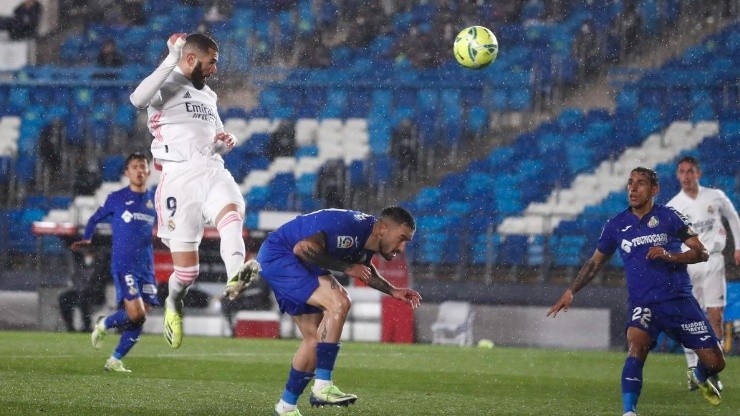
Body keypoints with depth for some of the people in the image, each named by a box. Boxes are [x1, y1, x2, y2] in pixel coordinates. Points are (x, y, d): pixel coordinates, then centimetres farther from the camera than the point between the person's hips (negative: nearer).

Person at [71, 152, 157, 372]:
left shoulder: (154, 200, 11)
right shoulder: (117, 198, 2)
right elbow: (95, 218, 12)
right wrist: (86, 238, -4)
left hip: (146, 267, 5)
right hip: (123, 265, -5)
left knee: (140, 319, 0)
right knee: (135, 312, -19)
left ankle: (115, 360, 11)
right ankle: (103, 325, 10)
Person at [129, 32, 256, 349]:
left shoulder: (207, 95, 25)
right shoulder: (167, 86, 2)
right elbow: (139, 99, -22)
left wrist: (225, 142, 13)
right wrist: (171, 60, -21)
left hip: (211, 169, 5)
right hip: (179, 176, -5)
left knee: (231, 210, -32)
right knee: (187, 269, -5)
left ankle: (235, 275, -56)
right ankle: (174, 303, 29)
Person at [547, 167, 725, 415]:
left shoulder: (669, 217, -1)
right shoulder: (617, 225, 6)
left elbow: (701, 253, -3)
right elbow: (595, 262, 18)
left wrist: (670, 256, -19)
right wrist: (571, 292, 10)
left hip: (679, 300, 0)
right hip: (642, 303, 0)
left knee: (714, 362, 3)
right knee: (637, 345, -32)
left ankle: (700, 377, 40)